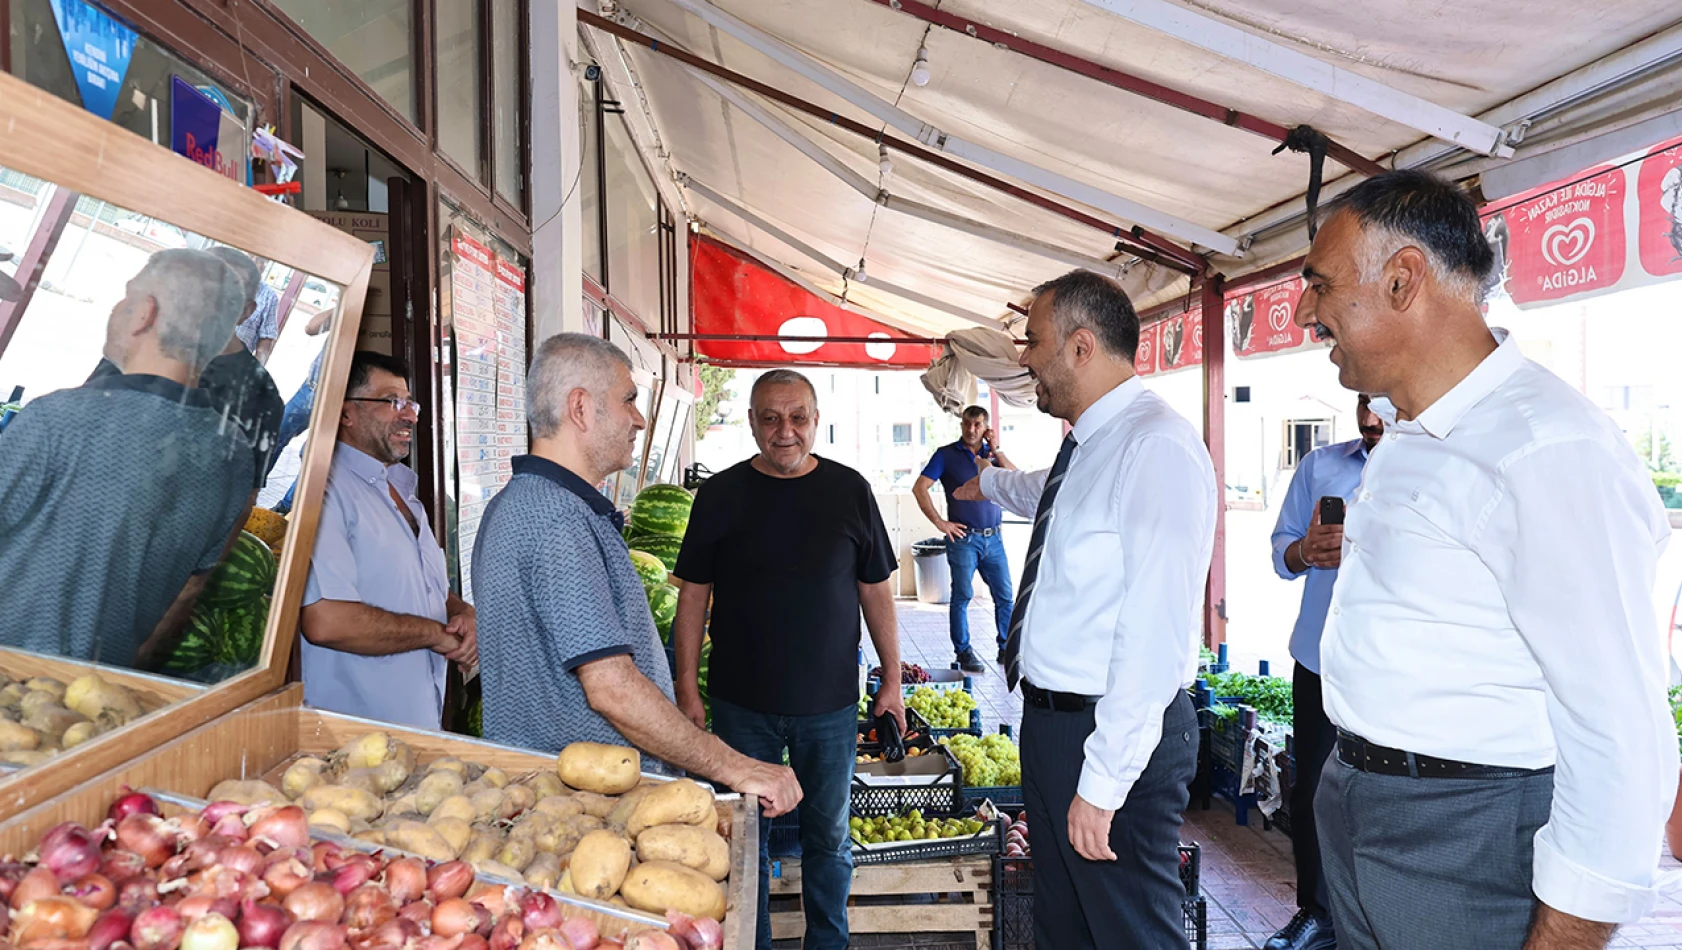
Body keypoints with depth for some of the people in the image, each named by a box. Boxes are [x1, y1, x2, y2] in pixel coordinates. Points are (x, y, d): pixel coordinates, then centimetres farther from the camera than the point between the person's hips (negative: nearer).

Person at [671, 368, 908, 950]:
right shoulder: (721, 494, -3)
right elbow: (694, 595, 0)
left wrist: (892, 678, 4)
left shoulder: (849, 491, -1)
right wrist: (687, 689, -3)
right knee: (745, 836, 12)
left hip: (830, 704, 1)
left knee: (829, 836, 14)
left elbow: (875, 590, 4)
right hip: (742, 703, 0)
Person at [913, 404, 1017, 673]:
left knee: (1005, 596, 6)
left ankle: (1007, 649, 19)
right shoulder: (947, 454, 1)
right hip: (963, 538, -4)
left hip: (993, 538, 4)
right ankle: (964, 653, 9)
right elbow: (919, 488, -7)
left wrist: (996, 451, -8)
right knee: (962, 597, 0)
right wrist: (940, 523, -10)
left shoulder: (992, 454, 12)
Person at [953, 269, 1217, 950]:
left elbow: (1154, 633, -27)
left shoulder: (1157, 448, -22)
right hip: (1049, 718, 10)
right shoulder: (1086, 448, 8)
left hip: (1114, 736, -9)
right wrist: (987, 482, 54)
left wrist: (1103, 782, -26)